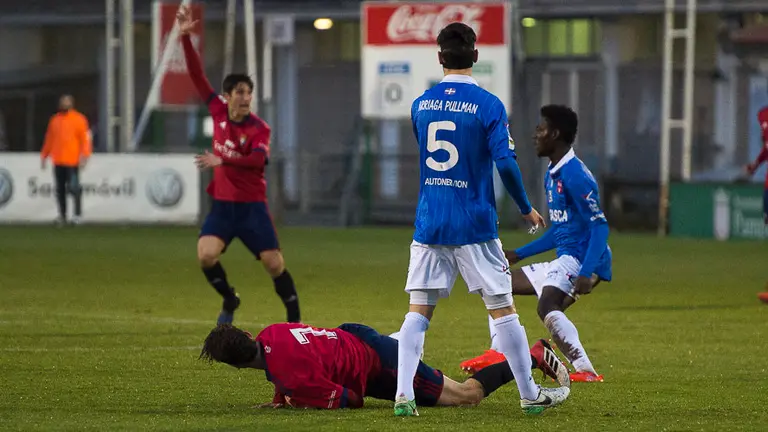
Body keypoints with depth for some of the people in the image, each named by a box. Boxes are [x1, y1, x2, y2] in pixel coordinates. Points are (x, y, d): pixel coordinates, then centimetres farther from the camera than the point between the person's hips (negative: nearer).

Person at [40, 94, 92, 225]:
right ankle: (62, 215, 11)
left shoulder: (79, 119, 0)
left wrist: (84, 156, -16)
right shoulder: (55, 120, 15)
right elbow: (49, 139, 20)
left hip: (72, 161, -5)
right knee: (60, 189, 6)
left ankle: (78, 213, -4)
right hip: (58, 161, 5)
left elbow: (85, 139, -5)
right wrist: (44, 155, 16)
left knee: (73, 187, -12)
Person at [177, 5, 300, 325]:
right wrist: (185, 38, -2)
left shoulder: (259, 128, -10)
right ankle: (230, 299, 10)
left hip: (252, 206, -3)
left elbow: (258, 159, -29)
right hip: (222, 204, 3)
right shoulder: (218, 112, 1)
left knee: (274, 263, -7)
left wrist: (222, 160, -39)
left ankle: (294, 317, 11)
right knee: (206, 255, -16)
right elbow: (197, 76, 3)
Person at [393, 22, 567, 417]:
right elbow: (505, 162, -15)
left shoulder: (420, 105, 6)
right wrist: (526, 208, -1)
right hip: (474, 224, -3)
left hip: (429, 223, 3)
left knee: (418, 310, 3)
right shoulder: (488, 105, -8)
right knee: (502, 309, 6)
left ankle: (403, 394, -11)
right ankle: (530, 395, 14)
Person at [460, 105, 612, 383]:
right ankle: (497, 353, 12)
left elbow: (599, 227, -22)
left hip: (583, 260, -11)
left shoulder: (575, 176, -16)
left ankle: (585, 370, -42)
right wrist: (519, 254, 28)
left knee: (547, 306, -36)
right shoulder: (552, 174, 16)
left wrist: (586, 274, -32)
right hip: (564, 260, 11)